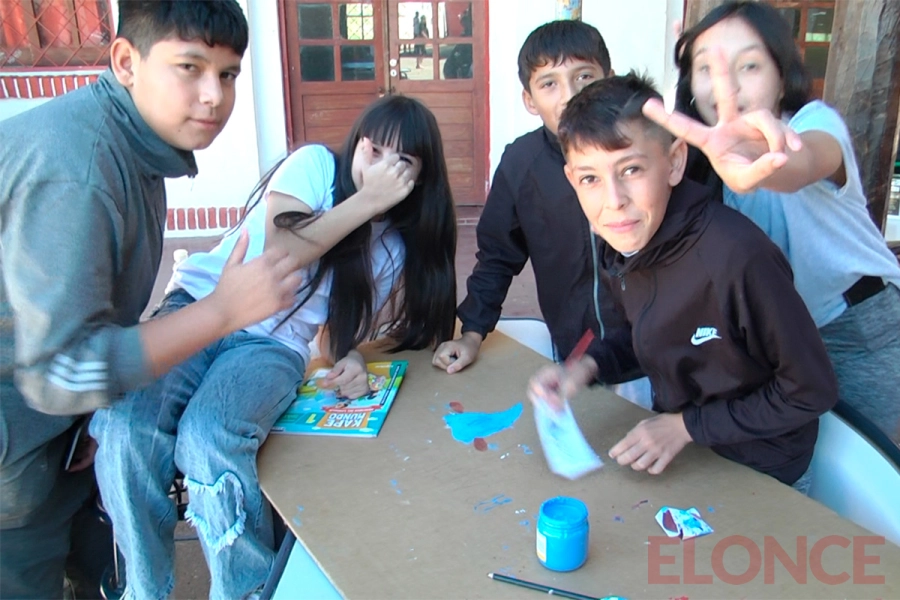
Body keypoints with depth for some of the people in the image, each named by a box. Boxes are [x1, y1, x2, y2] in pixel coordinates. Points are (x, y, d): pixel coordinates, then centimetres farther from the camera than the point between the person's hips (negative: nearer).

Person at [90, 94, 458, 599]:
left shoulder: (397, 247, 11)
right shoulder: (315, 165, 0)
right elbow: (280, 251, -13)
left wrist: (352, 358, -9)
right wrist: (366, 199, -13)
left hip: (275, 346, 1)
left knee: (208, 439, -33)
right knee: (125, 426, -30)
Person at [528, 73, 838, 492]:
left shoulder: (736, 257, -33)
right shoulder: (625, 242, -11)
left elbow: (812, 391, -21)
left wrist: (687, 426, -20)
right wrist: (587, 368, -10)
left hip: (759, 476, -6)